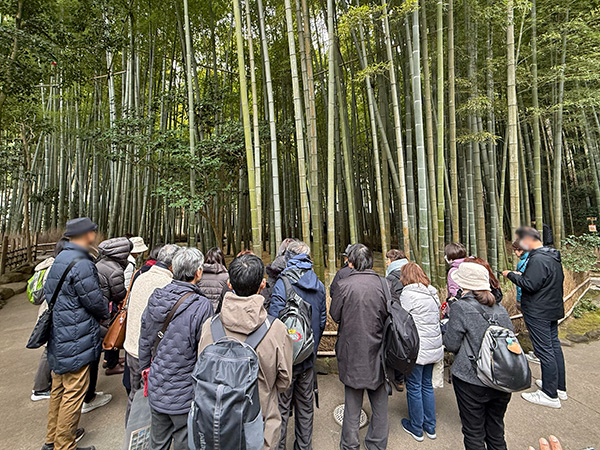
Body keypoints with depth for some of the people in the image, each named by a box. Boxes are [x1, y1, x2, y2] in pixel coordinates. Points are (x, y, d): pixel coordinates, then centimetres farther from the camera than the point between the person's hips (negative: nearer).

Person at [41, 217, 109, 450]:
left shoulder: (59, 259, 6)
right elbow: (95, 301, -18)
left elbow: (47, 292, 15)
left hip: (58, 337, 10)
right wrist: (105, 315, 2)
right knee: (73, 393, 5)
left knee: (59, 388, 24)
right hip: (76, 341, -10)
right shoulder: (82, 265, -24)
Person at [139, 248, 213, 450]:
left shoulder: (155, 297, -7)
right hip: (183, 394, -5)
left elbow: (144, 340, 6)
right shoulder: (201, 306, -25)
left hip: (156, 389, 6)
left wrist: (145, 367, 22)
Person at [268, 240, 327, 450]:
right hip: (308, 357, 6)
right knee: (305, 405, 21)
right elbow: (322, 321, 5)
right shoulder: (318, 285, -1)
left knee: (281, 407, 12)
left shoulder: (282, 284, -19)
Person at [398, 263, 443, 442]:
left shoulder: (408, 293, -16)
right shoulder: (433, 293, 7)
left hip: (417, 348, -7)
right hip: (433, 347, 7)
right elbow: (437, 318, 16)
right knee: (427, 385, 20)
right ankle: (430, 427, 32)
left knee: (414, 387, 9)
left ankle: (416, 428, 23)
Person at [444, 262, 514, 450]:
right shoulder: (500, 309, 1)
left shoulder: (460, 307, -17)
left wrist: (446, 327, 5)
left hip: (471, 382, -6)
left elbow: (451, 344, -13)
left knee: (474, 434, 13)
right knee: (496, 431, 24)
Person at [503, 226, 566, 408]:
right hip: (553, 309, 10)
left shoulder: (537, 259, -23)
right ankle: (560, 387, 32)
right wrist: (522, 275, 14)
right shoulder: (554, 256, 10)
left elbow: (530, 285, -25)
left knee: (544, 351, -1)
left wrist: (511, 275, -11)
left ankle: (550, 395, 9)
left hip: (538, 314, -10)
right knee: (554, 346, 18)